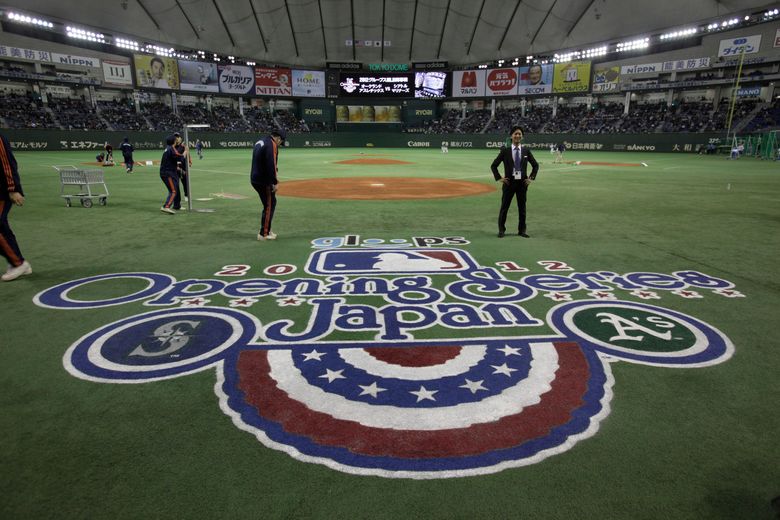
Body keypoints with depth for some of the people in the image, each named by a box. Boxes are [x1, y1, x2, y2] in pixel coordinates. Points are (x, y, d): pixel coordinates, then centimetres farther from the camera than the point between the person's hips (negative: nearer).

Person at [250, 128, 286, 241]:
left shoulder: (260, 142, 17)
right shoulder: (272, 144, -14)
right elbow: (271, 164, -22)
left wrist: (274, 173, 16)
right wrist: (275, 182, -19)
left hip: (255, 178, 9)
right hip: (264, 181, -9)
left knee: (272, 202, 19)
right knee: (269, 206, -1)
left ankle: (266, 230, 25)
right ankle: (264, 234, 3)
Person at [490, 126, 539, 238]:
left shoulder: (526, 150, 5)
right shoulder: (505, 150, -1)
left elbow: (535, 165, 14)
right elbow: (493, 165, 4)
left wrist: (531, 178, 4)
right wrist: (499, 178, -4)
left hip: (522, 182, 2)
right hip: (509, 182, -2)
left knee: (522, 208, 8)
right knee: (504, 207, 3)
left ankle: (522, 230, 19)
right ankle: (501, 230, 14)